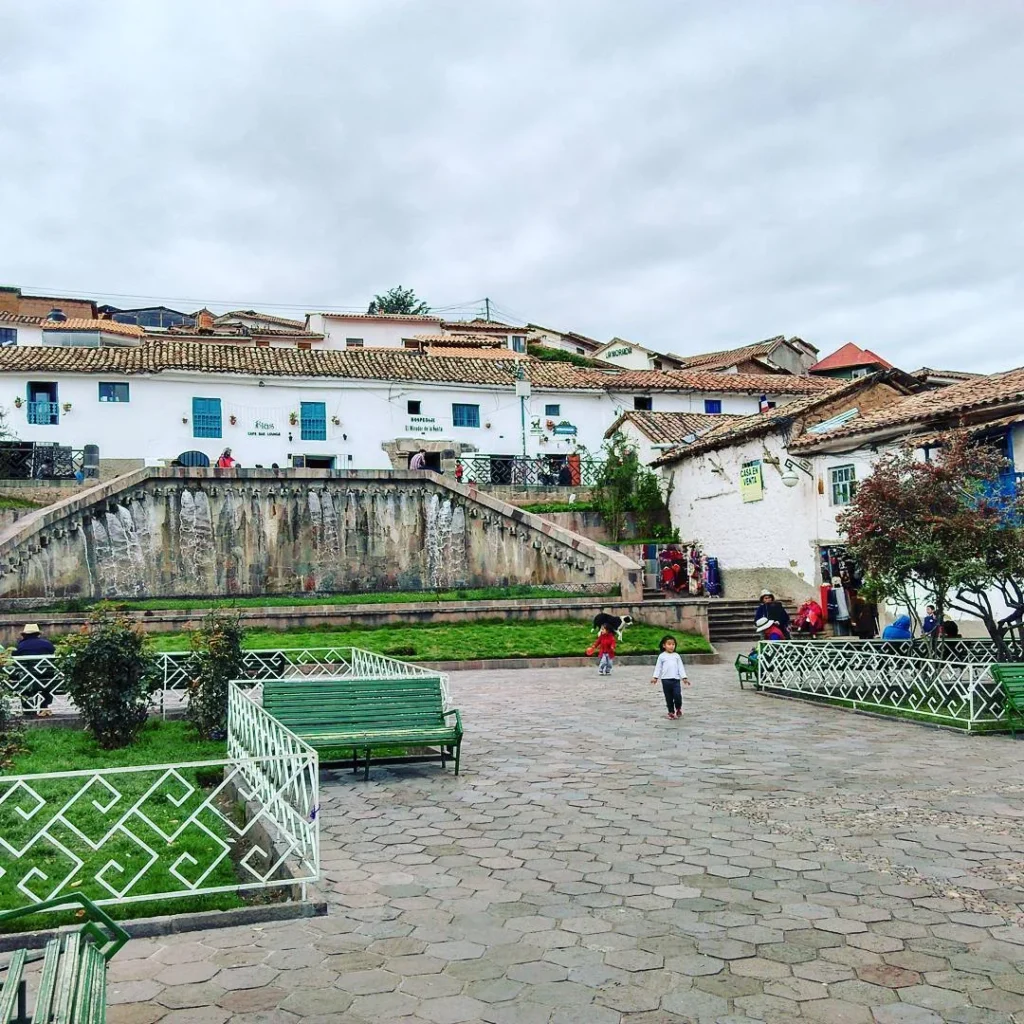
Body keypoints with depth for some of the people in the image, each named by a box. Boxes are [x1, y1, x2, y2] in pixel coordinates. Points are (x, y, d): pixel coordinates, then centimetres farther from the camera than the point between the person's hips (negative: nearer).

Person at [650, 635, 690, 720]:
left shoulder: (676, 656, 10)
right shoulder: (662, 656, 4)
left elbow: (681, 667, 9)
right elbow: (658, 667, 4)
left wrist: (684, 678, 1)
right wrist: (655, 677, -4)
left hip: (676, 679, 1)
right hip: (666, 680, -1)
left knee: (677, 695, -10)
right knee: (669, 697, 4)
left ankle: (678, 709, 16)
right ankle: (671, 712, 16)